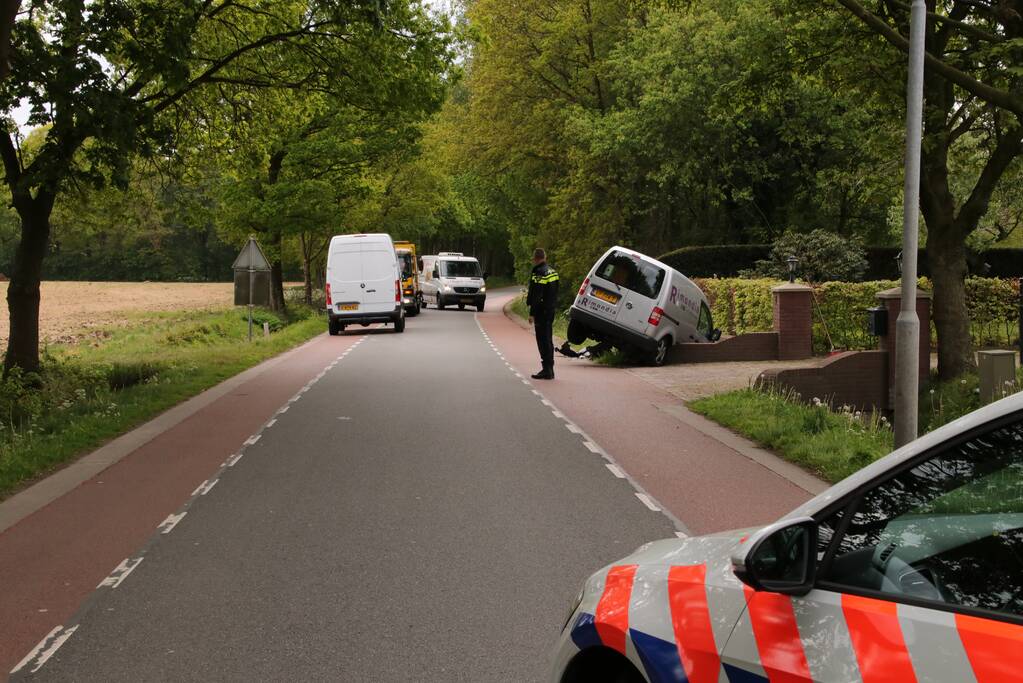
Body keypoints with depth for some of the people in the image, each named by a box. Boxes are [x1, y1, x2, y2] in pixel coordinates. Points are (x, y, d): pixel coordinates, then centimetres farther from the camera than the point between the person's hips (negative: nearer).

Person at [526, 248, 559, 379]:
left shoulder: (539, 273, -17)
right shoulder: (552, 271, 13)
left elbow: (536, 296, -21)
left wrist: (532, 313, -19)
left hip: (542, 311, -9)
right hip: (551, 309, 9)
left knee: (543, 340, -6)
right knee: (548, 339, 15)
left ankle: (546, 370, -8)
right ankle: (550, 369, 19)